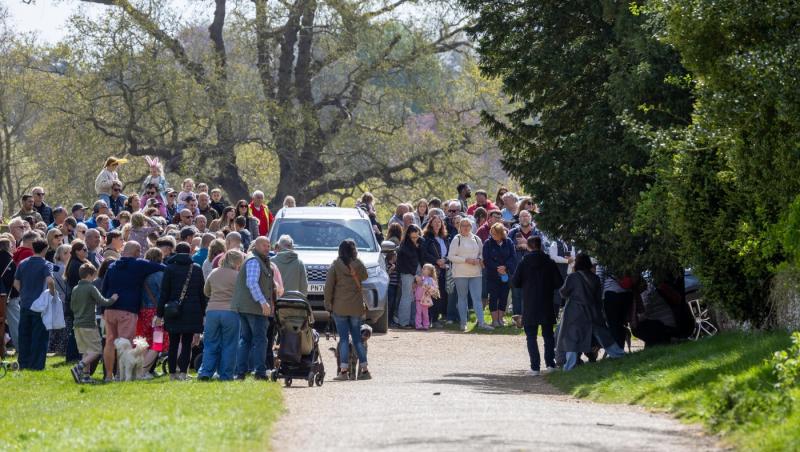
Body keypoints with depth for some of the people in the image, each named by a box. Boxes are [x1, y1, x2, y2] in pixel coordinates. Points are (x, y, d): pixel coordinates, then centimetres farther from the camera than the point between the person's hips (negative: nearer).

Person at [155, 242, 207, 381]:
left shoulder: (170, 268, -1)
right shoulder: (197, 269, 4)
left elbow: (164, 293, -2)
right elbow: (203, 293, 7)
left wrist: (159, 314, 2)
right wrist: (203, 312, 15)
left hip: (174, 312, -1)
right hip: (193, 311, 1)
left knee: (173, 343, 7)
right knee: (187, 343, 2)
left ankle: (172, 373, 6)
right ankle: (183, 371, -8)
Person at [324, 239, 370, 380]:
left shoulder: (335, 266, -5)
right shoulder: (358, 265, -2)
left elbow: (328, 286, -6)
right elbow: (364, 277, 18)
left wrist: (328, 304, 0)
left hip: (340, 307, -2)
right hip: (356, 306, 2)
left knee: (344, 338, 0)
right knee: (357, 338, 10)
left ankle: (344, 370, -8)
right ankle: (364, 370, 6)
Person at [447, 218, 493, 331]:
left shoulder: (476, 239, 9)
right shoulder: (457, 240, -2)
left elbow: (482, 253, 19)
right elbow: (451, 256, -7)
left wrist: (479, 260, -5)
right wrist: (466, 260, -15)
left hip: (475, 273, 3)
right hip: (461, 274, -3)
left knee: (477, 297, -4)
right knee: (462, 298, 4)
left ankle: (481, 322, -8)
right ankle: (463, 323, 8)